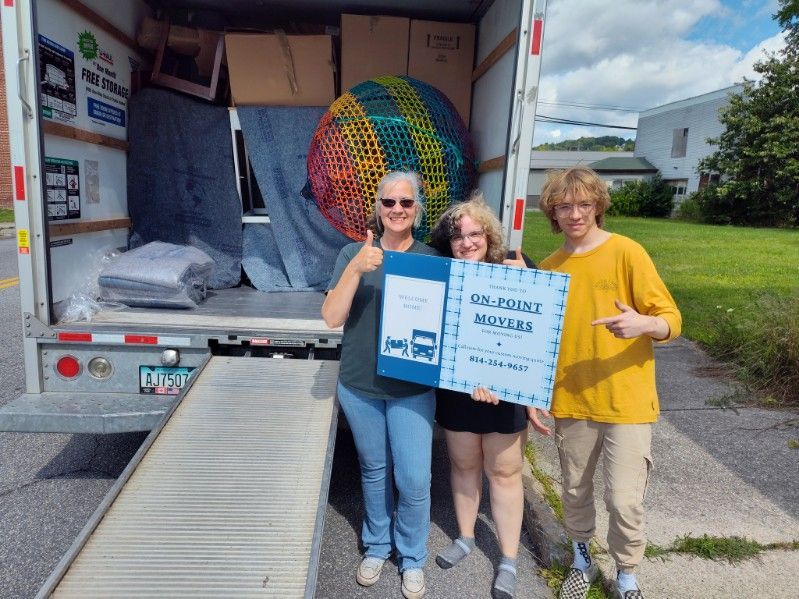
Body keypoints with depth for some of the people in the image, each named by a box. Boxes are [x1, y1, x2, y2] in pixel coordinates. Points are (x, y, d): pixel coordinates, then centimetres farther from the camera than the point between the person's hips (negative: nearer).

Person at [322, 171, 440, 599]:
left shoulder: (432, 259, -2)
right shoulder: (354, 254, -3)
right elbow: (331, 318, -10)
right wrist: (356, 268, -24)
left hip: (412, 389, 0)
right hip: (359, 387, 1)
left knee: (414, 480, 4)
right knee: (374, 472, 18)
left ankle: (412, 557, 32)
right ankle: (377, 546, 42)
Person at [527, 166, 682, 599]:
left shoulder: (626, 252, -8)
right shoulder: (548, 268, 3)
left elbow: (671, 319, -9)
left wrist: (643, 323, -31)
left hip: (626, 402, -3)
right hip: (570, 402, 4)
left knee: (624, 500, 0)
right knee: (575, 491, 16)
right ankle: (582, 561, 41)